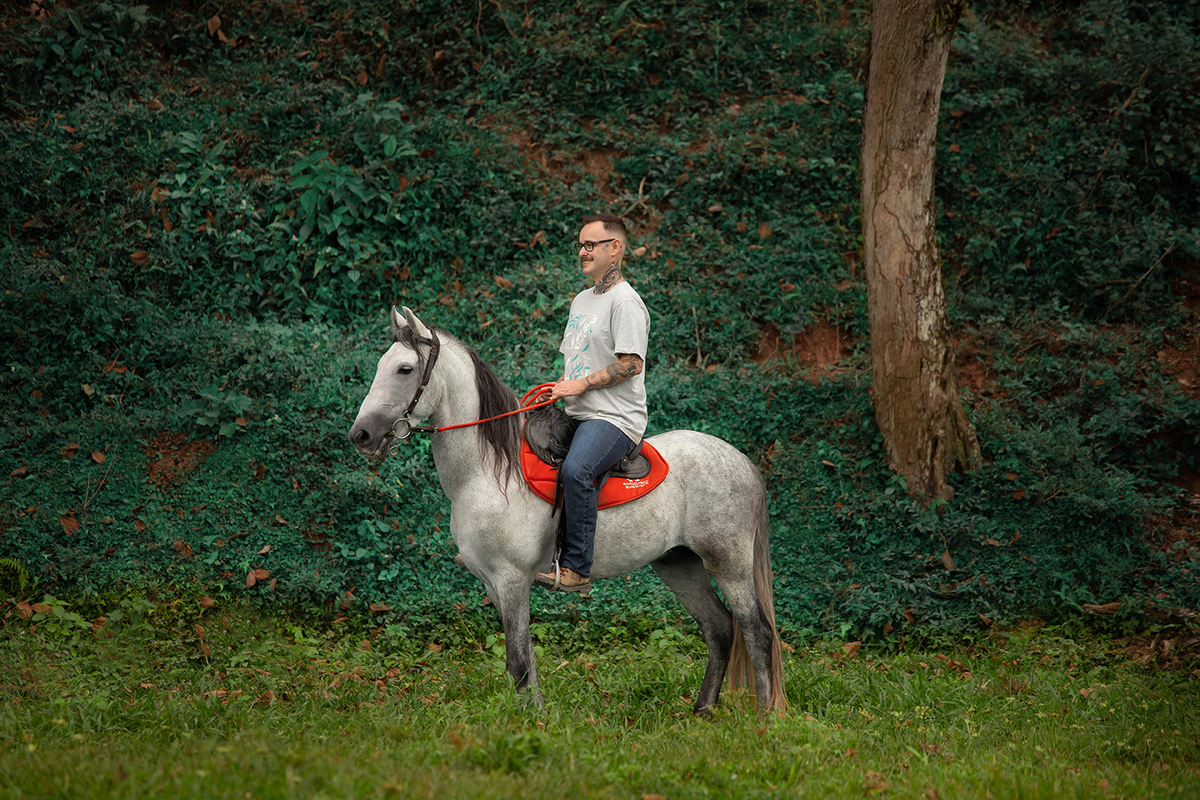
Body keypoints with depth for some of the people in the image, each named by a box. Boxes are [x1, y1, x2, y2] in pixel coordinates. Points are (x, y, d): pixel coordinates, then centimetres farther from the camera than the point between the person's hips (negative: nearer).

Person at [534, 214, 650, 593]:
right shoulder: (581, 300, 21)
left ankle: (576, 568, -33)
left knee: (575, 470, -34)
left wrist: (581, 384, -17)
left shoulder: (625, 301, -8)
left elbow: (631, 363, -17)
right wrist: (556, 390, 10)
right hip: (577, 417, 10)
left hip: (614, 418, -10)